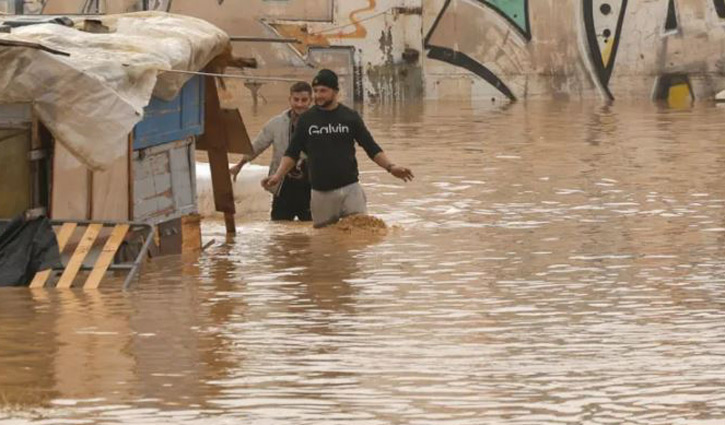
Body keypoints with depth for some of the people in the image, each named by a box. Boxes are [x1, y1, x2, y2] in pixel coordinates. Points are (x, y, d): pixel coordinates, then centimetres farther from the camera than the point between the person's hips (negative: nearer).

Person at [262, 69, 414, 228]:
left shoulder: (350, 117, 2)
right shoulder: (306, 119, 4)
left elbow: (372, 148, 4)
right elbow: (292, 153, 7)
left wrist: (390, 167, -11)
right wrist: (278, 175, -7)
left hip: (350, 189, -1)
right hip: (321, 193, 1)